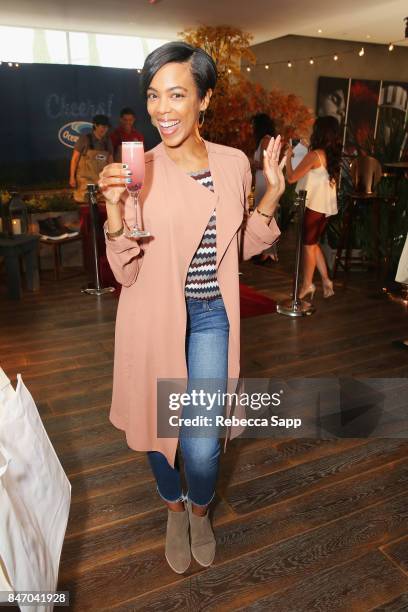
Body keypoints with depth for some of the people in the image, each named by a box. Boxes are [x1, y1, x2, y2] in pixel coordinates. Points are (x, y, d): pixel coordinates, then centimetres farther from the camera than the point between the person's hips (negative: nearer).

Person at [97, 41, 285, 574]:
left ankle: (200, 511, 39)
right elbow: (126, 272, -10)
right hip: (153, 316, -1)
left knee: (202, 444, 0)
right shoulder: (138, 172, -9)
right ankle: (174, 508, 50)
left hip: (210, 317, 1)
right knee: (158, 424, 16)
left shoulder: (234, 164, -1)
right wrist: (114, 209, -25)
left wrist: (271, 196, -2)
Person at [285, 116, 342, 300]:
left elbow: (291, 178, -14)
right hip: (326, 206, 8)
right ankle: (325, 281, 16)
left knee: (309, 245, 4)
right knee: (313, 244, 18)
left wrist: (288, 157, 1)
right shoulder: (333, 155, 8)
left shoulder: (314, 155, -15)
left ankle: (307, 285, 14)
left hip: (313, 206, -7)